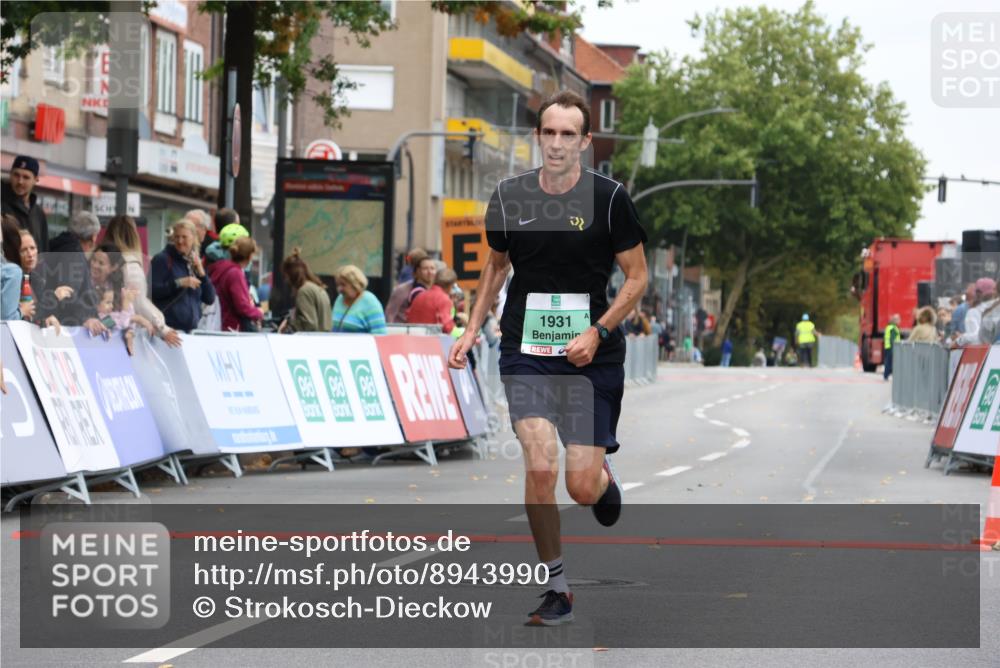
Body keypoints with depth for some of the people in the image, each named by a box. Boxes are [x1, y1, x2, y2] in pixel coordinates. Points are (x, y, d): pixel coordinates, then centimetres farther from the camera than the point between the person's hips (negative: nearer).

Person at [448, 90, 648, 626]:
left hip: (593, 355, -1)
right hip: (526, 351, 1)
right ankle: (556, 588, -1)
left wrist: (596, 333, -11)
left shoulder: (609, 197, -6)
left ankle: (604, 475, 36)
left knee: (582, 488, -4)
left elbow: (637, 276, 1)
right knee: (541, 467, -16)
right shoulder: (509, 197, 1)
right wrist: (472, 330, 11)